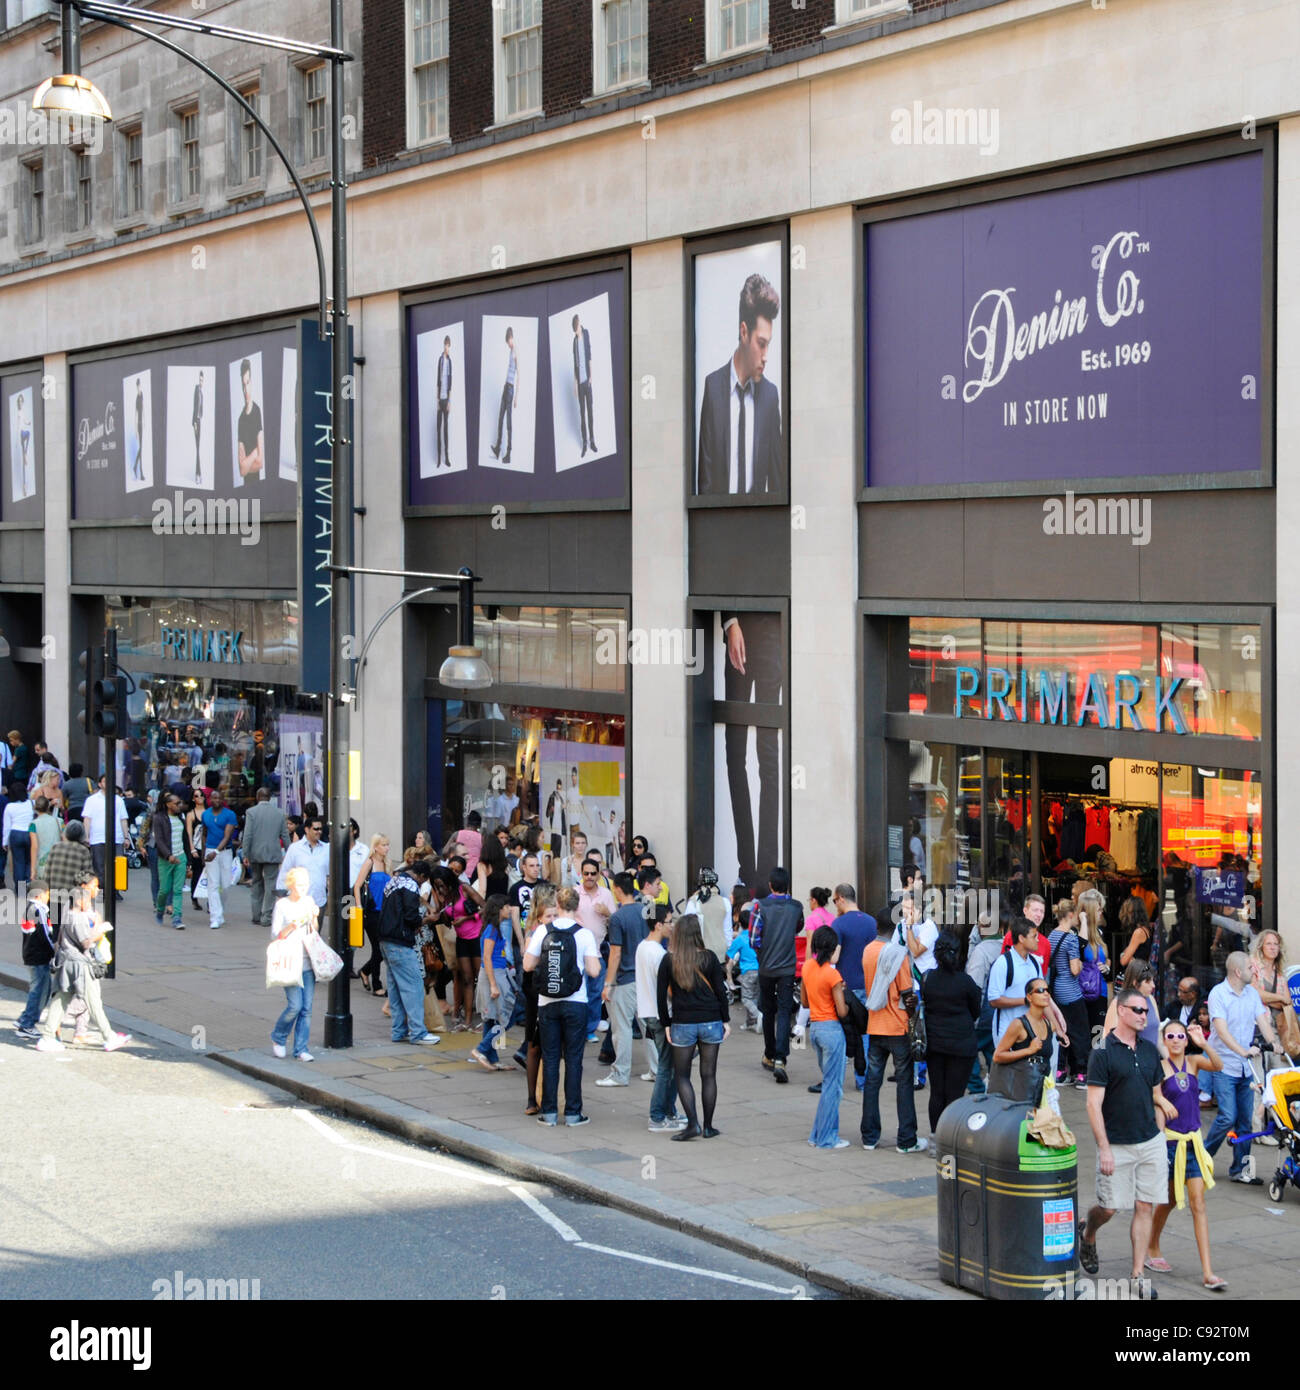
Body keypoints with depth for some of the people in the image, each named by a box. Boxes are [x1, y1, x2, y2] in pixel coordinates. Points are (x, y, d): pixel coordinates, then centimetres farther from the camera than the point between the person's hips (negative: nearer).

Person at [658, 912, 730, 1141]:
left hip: (682, 1024, -1)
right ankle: (708, 1126, 11)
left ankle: (693, 1124, -5)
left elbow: (662, 994, -2)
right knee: (708, 1075, 8)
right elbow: (720, 991, -1)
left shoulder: (669, 961, -3)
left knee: (682, 1075, 8)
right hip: (711, 1022, 1)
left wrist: (667, 1024, 6)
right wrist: (726, 1021, 8)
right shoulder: (708, 958, -3)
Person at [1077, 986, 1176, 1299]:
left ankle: (1138, 1277, 5)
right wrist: (1104, 1149, -16)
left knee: (1145, 1208, 1)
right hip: (1117, 1145, -5)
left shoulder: (1149, 1051, 9)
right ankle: (1086, 1233, 34)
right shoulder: (1103, 1053, -9)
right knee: (1109, 1207, -1)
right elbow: (1093, 1105, -11)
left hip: (1151, 1143, 5)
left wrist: (1160, 1139, 11)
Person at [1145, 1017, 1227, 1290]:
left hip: (1193, 1140, 3)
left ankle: (1207, 1272, -5)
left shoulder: (1194, 1062, 3)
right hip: (1169, 1139, -3)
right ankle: (1152, 1249, 40)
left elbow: (1217, 1066, -16)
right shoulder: (1159, 1067, -8)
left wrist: (1203, 1043, -27)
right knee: (1169, 1201, 13)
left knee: (1198, 1203, -2)